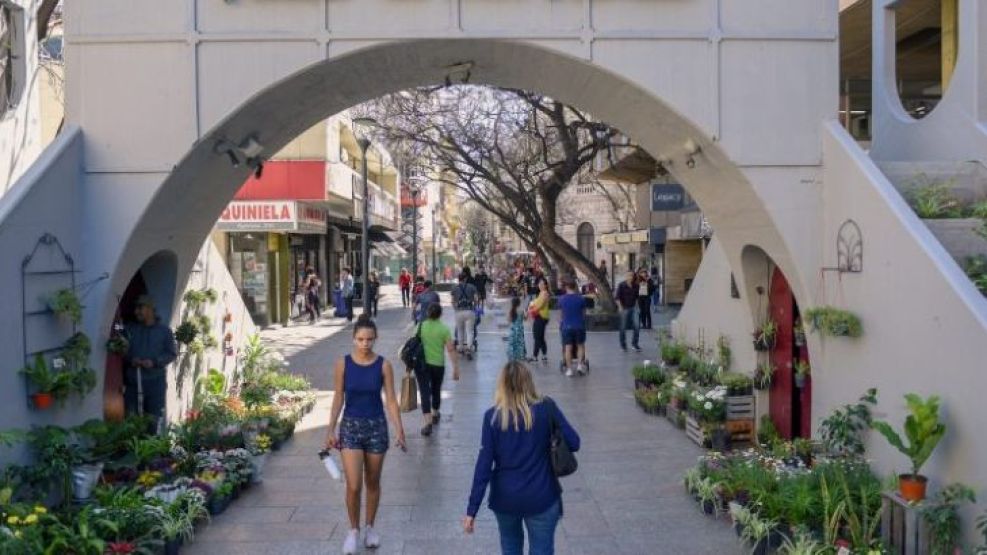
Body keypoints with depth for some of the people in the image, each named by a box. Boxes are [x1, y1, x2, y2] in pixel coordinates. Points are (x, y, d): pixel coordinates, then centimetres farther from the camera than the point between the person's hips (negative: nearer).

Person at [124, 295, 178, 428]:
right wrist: (130, 359, -10)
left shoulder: (164, 331, 4)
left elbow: (172, 353, 2)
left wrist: (154, 362, -13)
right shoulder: (130, 329, 10)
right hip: (132, 381, 2)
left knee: (153, 419, 2)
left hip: (155, 381, -2)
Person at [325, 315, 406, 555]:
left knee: (373, 483, 13)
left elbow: (391, 400, -5)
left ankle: (370, 527, 33)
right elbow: (338, 398, 0)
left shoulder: (383, 365, -7)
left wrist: (399, 430, -11)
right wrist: (331, 430, -3)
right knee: (353, 486, -6)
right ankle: (353, 530, 17)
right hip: (350, 426, 0)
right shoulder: (343, 364, -6)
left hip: (377, 426, 1)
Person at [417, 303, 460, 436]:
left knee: (425, 392, -3)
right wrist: (456, 368, -8)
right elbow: (450, 350, -12)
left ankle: (428, 422, -16)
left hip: (421, 364, 0)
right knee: (436, 390, 21)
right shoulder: (444, 329, -7)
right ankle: (435, 415, 42)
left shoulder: (420, 326, -3)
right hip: (438, 365, 0)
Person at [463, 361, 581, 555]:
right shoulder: (547, 408, -9)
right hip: (541, 497, -1)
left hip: (504, 497, 2)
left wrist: (472, 510, -7)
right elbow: (573, 443, -7)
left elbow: (484, 465, -10)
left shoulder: (492, 416, -8)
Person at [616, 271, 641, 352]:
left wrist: (636, 305, 12)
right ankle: (623, 344, 21)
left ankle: (634, 342, 11)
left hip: (633, 308, 3)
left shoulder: (635, 285, 4)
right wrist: (621, 307, -16)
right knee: (623, 327, 5)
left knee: (637, 325, -7)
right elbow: (618, 297, -8)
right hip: (625, 308, -3)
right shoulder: (621, 285, -8)